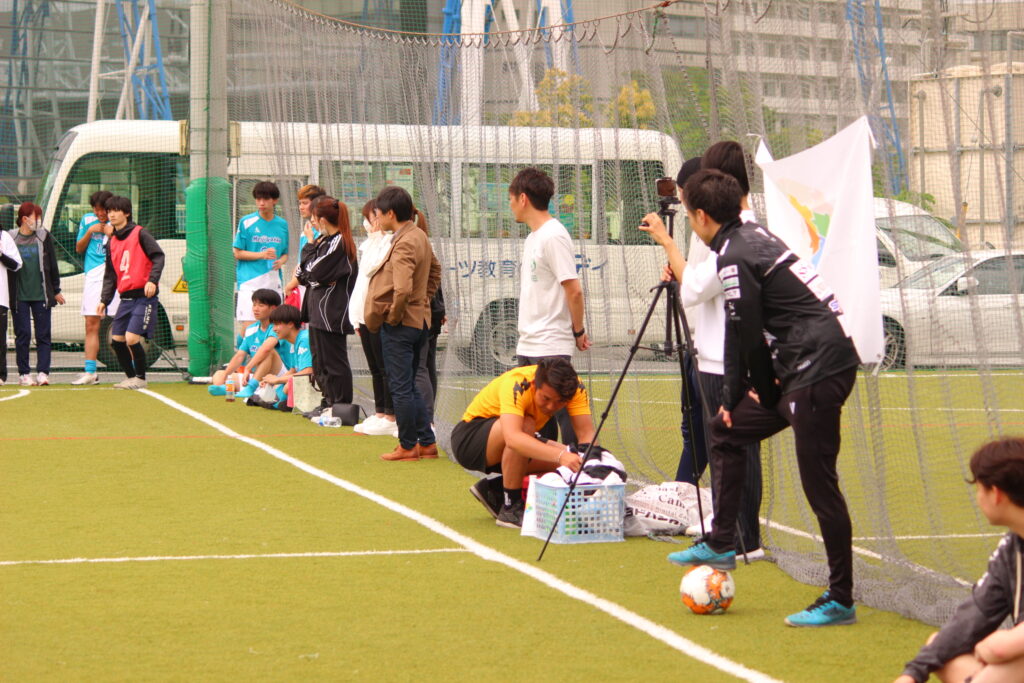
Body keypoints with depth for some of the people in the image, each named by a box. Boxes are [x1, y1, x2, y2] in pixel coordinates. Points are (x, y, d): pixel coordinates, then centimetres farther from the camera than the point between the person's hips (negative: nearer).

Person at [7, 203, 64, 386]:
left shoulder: (44, 237, 6)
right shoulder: (11, 238, 1)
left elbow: (52, 265, 11)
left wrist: (56, 291, 11)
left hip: (41, 294, 1)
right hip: (19, 296, -1)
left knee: (43, 335, -2)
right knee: (22, 335, 0)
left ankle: (43, 372, -1)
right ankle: (24, 373, 5)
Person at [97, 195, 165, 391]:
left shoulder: (140, 234, -4)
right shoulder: (112, 242, 16)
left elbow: (158, 256, -12)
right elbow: (110, 275, 18)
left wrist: (152, 280, -26)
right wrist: (104, 300, 9)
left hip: (144, 296, -7)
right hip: (125, 298, 7)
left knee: (132, 338, -15)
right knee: (116, 339, 5)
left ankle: (140, 378, 1)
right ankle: (130, 376, 21)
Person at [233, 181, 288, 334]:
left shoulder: (282, 224, 11)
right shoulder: (246, 222, 0)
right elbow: (237, 253, 0)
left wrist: (280, 261, -4)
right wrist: (262, 255, -13)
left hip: (273, 282, 4)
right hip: (250, 282, -4)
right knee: (248, 327, -10)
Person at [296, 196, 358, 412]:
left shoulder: (338, 243, -15)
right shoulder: (325, 240, 14)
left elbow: (315, 272, -17)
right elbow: (302, 273, 15)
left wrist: (310, 246, -6)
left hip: (331, 311, -10)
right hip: (319, 311, 10)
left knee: (334, 361, -5)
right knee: (320, 360, 15)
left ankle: (341, 406, 0)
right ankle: (330, 404, 22)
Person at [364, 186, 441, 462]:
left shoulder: (404, 244, -19)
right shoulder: (420, 236, 10)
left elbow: (402, 289, -30)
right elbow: (435, 269, 26)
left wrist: (393, 317, -15)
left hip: (399, 325, -9)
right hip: (419, 320, 9)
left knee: (401, 387, 0)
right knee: (409, 387, 17)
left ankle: (407, 446, 7)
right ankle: (426, 442, 19)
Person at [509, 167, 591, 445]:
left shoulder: (553, 236, -13)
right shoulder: (532, 237, 16)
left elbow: (573, 289, -16)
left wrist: (578, 331, -8)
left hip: (551, 347, -9)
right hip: (528, 344, 9)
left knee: (560, 409, -8)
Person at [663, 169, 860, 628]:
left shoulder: (736, 257, -13)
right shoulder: (751, 237, 17)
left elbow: (751, 335, -12)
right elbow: (742, 330, 20)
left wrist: (764, 391, 4)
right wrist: (733, 397, 21)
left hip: (817, 370, -11)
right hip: (803, 370, 11)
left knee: (818, 483, -6)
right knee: (726, 431, 18)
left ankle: (840, 600, 0)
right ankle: (721, 544, 24)